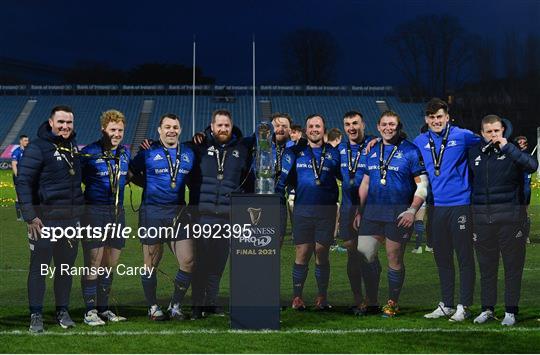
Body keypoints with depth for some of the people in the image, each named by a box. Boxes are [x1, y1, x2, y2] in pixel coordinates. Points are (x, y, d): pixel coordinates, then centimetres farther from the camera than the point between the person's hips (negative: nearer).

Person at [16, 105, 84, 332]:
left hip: (71, 217, 6)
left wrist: (80, 210, 17)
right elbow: (23, 181, -12)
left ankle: (63, 311, 21)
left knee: (66, 265, 11)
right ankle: (36, 315, 7)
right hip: (44, 218, -6)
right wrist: (30, 216, -17)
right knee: (39, 266, 0)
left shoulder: (73, 147, 13)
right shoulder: (38, 148, -9)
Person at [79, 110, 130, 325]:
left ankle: (103, 308, 20)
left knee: (110, 265, 10)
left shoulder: (125, 153, 10)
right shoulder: (89, 153, -8)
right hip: (95, 212, -6)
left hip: (117, 212, 6)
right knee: (93, 264, -4)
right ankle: (90, 311, 3)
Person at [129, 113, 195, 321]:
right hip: (153, 212, -3)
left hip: (179, 211, 3)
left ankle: (175, 305, 14)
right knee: (151, 264, 3)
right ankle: (153, 307, 18)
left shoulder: (188, 153, 11)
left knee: (188, 262, -2)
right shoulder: (148, 152, 0)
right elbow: (131, 173, 7)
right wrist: (150, 186, 1)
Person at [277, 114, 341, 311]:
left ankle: (322, 297, 11)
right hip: (302, 211, -1)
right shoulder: (295, 152, 7)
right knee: (302, 254, -2)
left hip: (326, 211, 1)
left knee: (322, 254, 3)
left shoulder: (333, 153, 9)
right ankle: (297, 297, 6)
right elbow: (283, 179, 8)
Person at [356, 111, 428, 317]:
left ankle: (392, 302, 16)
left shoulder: (410, 151, -3)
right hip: (372, 212, 5)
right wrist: (359, 211, 14)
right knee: (363, 254, -2)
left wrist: (412, 211, -14)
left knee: (394, 259, 3)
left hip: (398, 214, -5)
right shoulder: (372, 152, 13)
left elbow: (422, 184, -5)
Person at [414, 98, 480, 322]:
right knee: (442, 259, 12)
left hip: (460, 205, -4)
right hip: (436, 207, 4)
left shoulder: (462, 136, -4)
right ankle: (446, 305, 21)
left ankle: (464, 306, 6)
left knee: (464, 258, -1)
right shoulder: (420, 142, 8)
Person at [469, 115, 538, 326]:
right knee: (486, 265, 9)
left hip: (510, 215, -3)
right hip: (482, 217, 3)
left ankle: (511, 311, 10)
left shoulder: (512, 151, -1)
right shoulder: (474, 153, 10)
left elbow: (532, 166, -19)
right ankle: (487, 309, 18)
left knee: (513, 265, 2)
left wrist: (507, 147, -21)